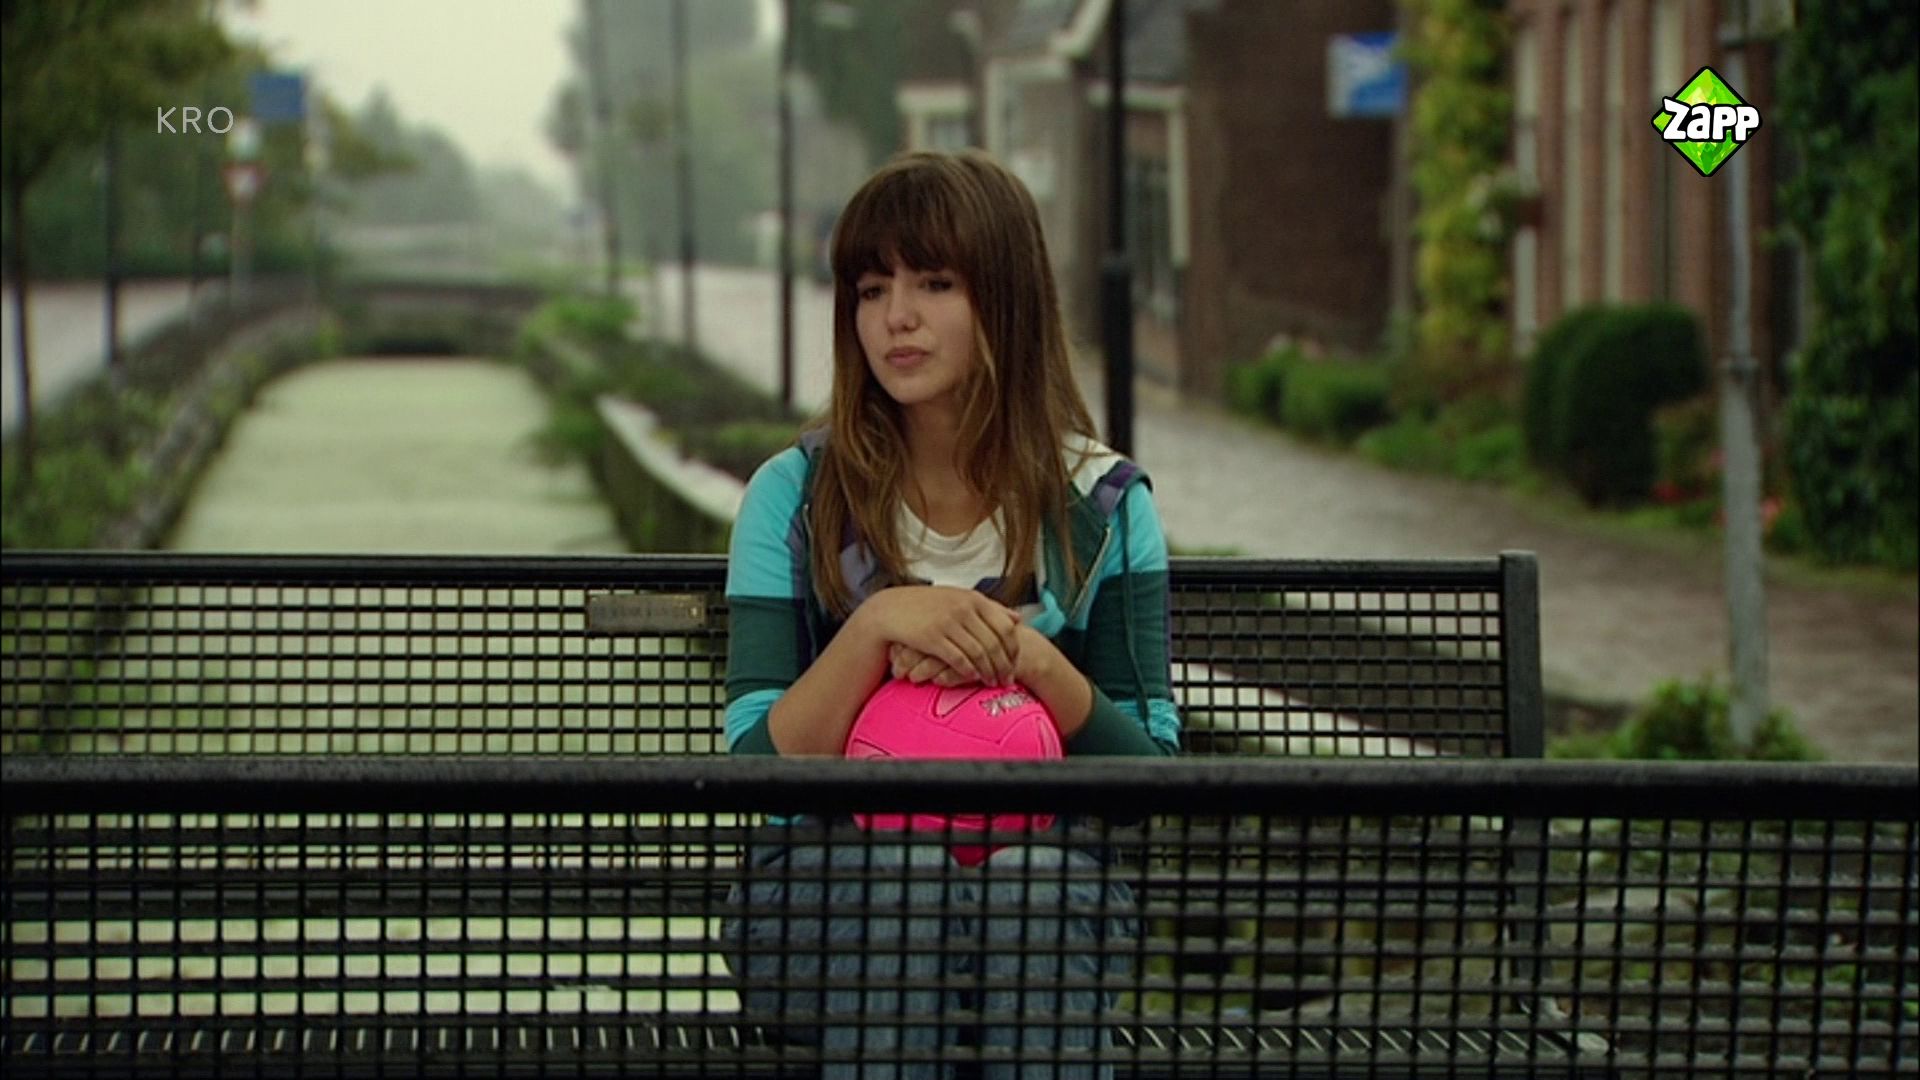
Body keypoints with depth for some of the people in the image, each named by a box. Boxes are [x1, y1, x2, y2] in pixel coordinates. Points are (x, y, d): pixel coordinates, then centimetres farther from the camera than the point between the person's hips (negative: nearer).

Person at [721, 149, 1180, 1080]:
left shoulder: (1104, 506, 5)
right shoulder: (795, 497, 3)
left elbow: (1153, 774, 3)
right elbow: (758, 769, -5)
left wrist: (1035, 662, -14)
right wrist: (875, 628, -20)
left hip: (1045, 895, 0)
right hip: (824, 893, 0)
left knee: (1030, 881, -34)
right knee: (882, 888, -34)